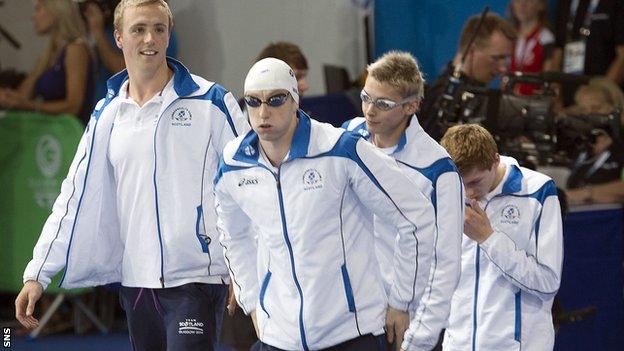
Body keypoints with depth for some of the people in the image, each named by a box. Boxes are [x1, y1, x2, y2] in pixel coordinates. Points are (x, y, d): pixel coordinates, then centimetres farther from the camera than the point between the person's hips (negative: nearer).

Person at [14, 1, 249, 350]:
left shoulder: (211, 102, -3)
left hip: (196, 279, -5)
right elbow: (75, 197, 11)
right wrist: (37, 275, 5)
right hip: (135, 281, 5)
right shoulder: (107, 115, 10)